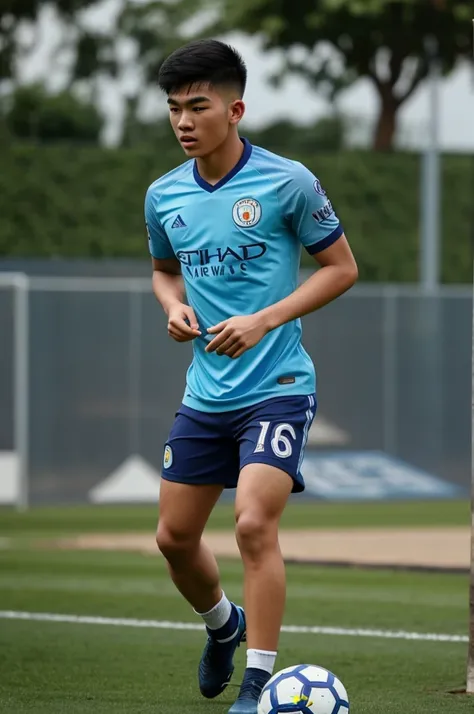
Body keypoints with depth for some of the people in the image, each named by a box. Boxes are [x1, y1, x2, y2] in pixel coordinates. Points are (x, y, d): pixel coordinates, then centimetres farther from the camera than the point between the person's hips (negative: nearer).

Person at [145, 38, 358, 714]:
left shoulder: (287, 182, -11)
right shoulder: (164, 196, 5)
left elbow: (341, 266, -4)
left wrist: (264, 321, -15)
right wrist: (174, 306, -1)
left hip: (277, 387, -6)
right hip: (205, 395, 6)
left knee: (254, 524, -21)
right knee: (175, 537, 11)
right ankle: (223, 625, 42)